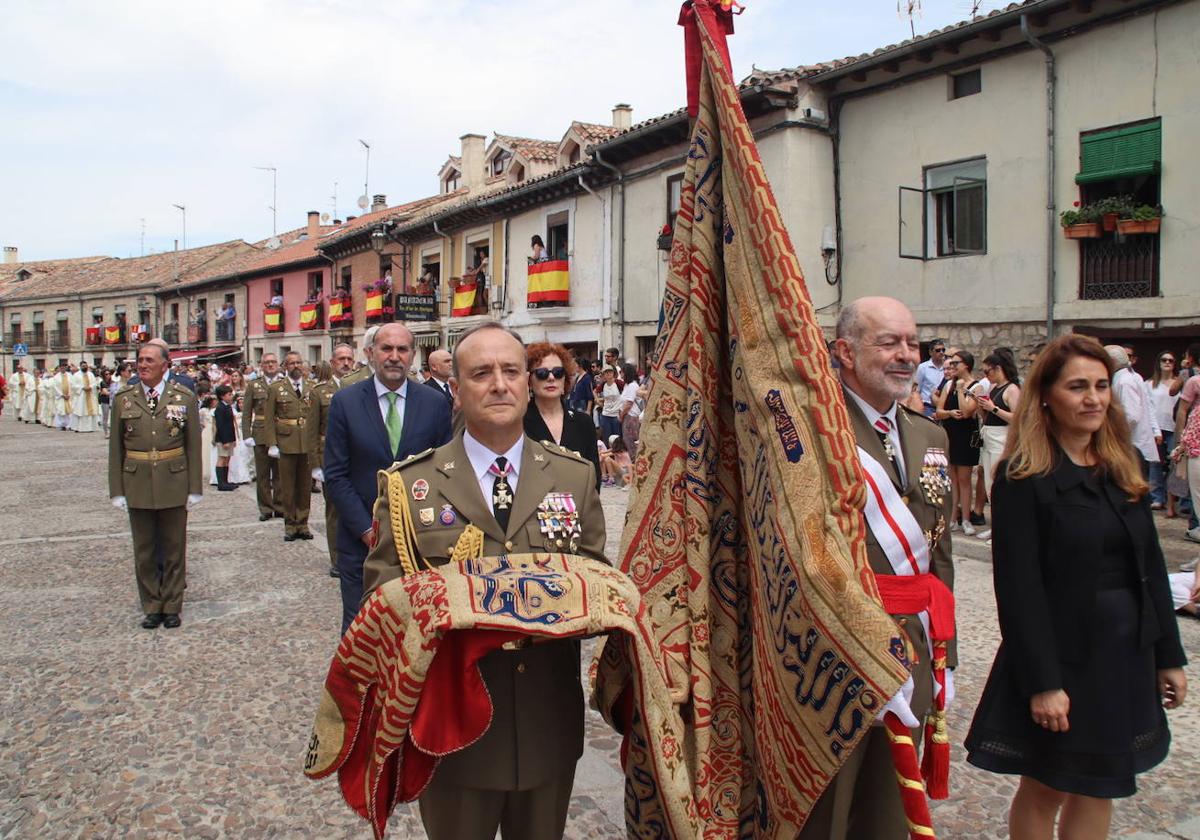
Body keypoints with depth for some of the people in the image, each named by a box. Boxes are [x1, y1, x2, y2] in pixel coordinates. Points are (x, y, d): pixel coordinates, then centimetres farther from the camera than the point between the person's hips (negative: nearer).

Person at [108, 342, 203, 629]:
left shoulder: (184, 398, -2)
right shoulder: (123, 399, 2)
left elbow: (193, 446, -1)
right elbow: (116, 448, 4)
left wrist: (194, 488, -3)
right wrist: (117, 490, 1)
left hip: (174, 485, -1)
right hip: (137, 486, 1)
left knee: (174, 548, 9)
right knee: (144, 551, 10)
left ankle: (172, 607, 22)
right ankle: (152, 607, 23)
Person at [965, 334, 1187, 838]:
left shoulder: (1122, 469, 7)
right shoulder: (1023, 476, -14)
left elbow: (1150, 566, 10)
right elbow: (1018, 587, -17)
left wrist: (1169, 655, 9)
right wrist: (1042, 681, -19)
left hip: (1126, 655, 6)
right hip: (1061, 655, -6)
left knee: (1099, 789, 17)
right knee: (1043, 791, 10)